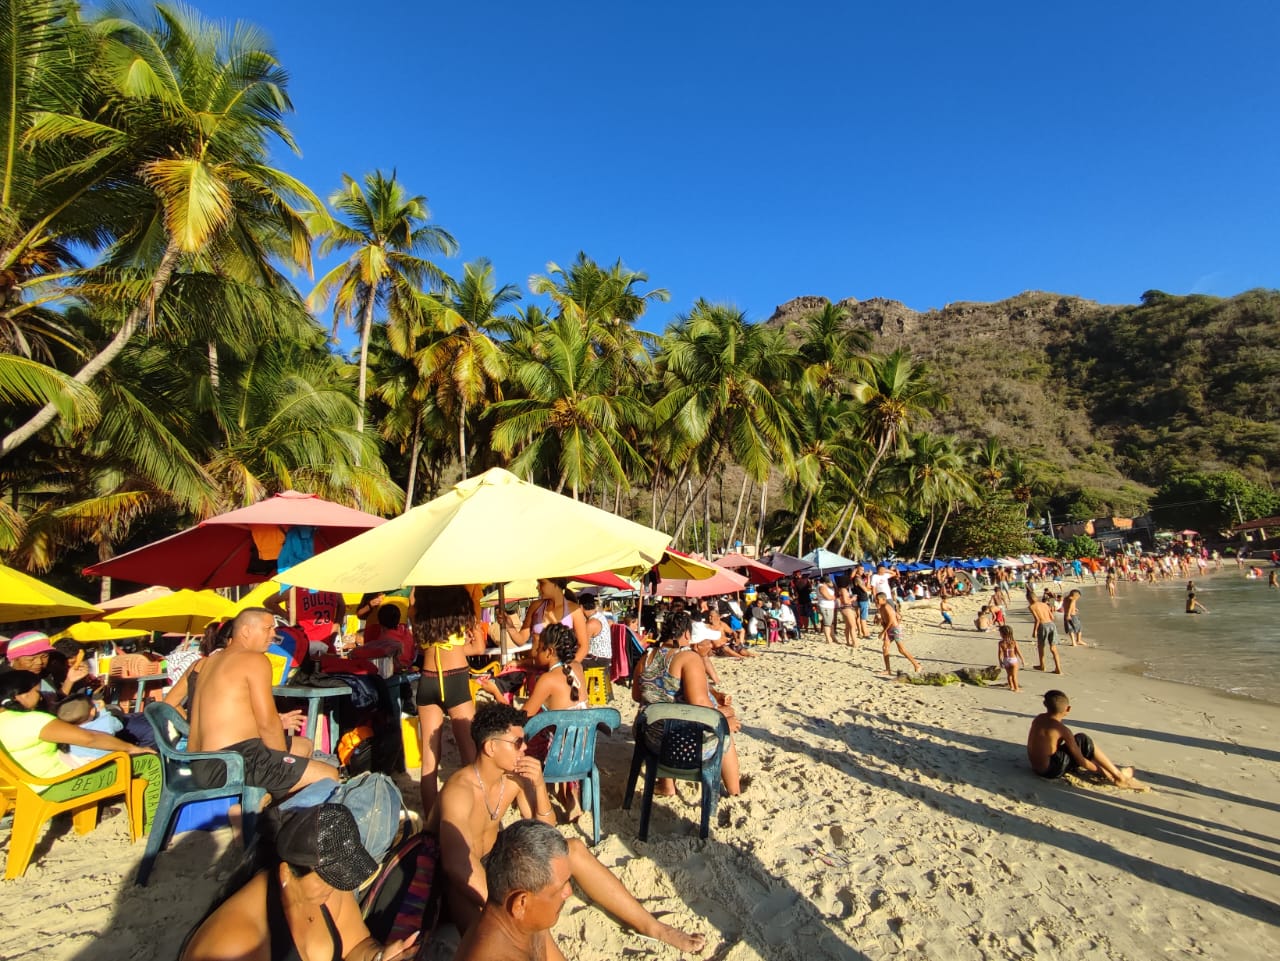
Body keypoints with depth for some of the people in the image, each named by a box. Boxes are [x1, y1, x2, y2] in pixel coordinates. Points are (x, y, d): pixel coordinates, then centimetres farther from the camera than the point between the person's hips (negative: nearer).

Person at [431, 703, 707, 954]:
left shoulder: (515, 777, -9)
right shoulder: (459, 791, -30)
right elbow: (458, 863, -42)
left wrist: (539, 785, -21)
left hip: (492, 860, 7)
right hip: (456, 881, -6)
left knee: (573, 850, -7)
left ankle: (650, 925, -1)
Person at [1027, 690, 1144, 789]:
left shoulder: (1038, 718, 3)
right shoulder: (1062, 730, -18)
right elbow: (1080, 761, -10)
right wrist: (1099, 770, 7)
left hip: (1036, 766, 8)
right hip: (1052, 771, -8)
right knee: (1084, 741, -1)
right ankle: (1118, 775, 9)